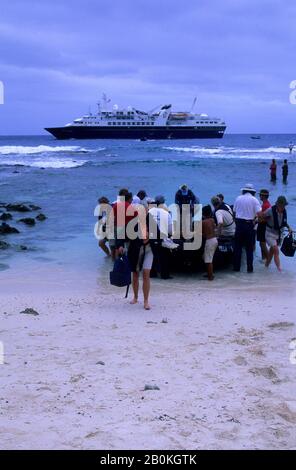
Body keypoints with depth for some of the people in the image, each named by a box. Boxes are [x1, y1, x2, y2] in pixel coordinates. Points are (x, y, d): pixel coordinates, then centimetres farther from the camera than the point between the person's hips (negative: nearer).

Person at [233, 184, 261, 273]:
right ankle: (250, 268, 6)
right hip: (249, 224, -1)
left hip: (239, 223, 1)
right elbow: (259, 213, -11)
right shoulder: (254, 200, -2)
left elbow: (234, 211, 7)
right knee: (249, 248, 6)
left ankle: (236, 267, 10)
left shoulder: (238, 198, 5)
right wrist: (255, 219, 7)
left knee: (238, 246, 9)